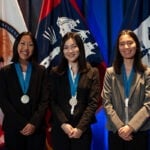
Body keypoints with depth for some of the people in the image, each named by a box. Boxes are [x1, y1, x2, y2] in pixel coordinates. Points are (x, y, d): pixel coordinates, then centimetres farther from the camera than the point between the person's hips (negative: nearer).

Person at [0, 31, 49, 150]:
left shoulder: (41, 71, 5)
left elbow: (45, 100, -1)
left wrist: (34, 123, -14)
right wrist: (21, 124, -12)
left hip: (36, 128, 1)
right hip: (13, 128, 0)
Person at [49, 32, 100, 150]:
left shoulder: (92, 72, 4)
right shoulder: (55, 73, 6)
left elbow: (93, 102, -3)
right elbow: (52, 102, 0)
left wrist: (80, 127, -13)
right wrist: (64, 124, -13)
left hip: (82, 129, 0)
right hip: (59, 128, 1)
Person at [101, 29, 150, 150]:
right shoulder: (110, 72, 5)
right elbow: (106, 102, -1)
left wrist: (131, 126, -15)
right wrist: (119, 126, -12)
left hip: (139, 131, -1)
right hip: (116, 131, 1)